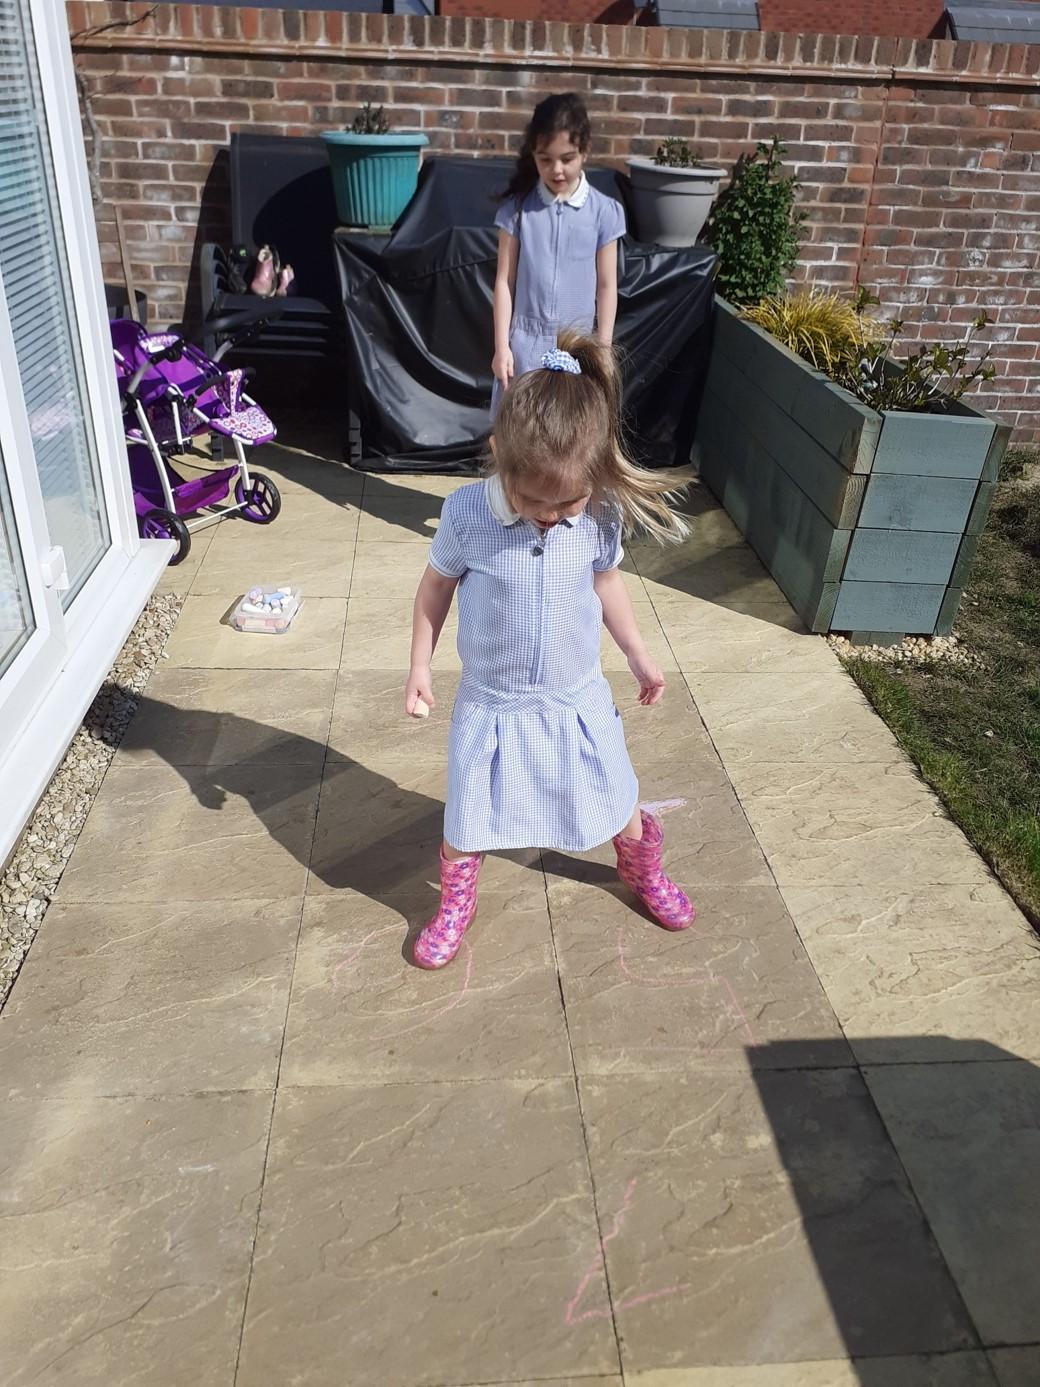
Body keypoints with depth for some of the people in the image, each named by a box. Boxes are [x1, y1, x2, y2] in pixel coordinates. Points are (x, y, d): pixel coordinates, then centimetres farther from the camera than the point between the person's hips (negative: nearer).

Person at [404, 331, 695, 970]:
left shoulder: (601, 514, -16)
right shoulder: (467, 513, -22)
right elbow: (437, 585, -5)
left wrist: (639, 655, 11)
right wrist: (420, 665, -1)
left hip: (577, 696, 2)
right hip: (491, 702, -1)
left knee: (616, 799, 19)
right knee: (468, 819, 10)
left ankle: (644, 869, 51)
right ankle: (455, 907, 39)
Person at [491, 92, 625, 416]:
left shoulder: (603, 212, -3)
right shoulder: (517, 208, -3)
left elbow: (607, 286, 1)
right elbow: (504, 281, 0)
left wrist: (604, 350, 0)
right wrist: (501, 346, -4)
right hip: (525, 342, 0)